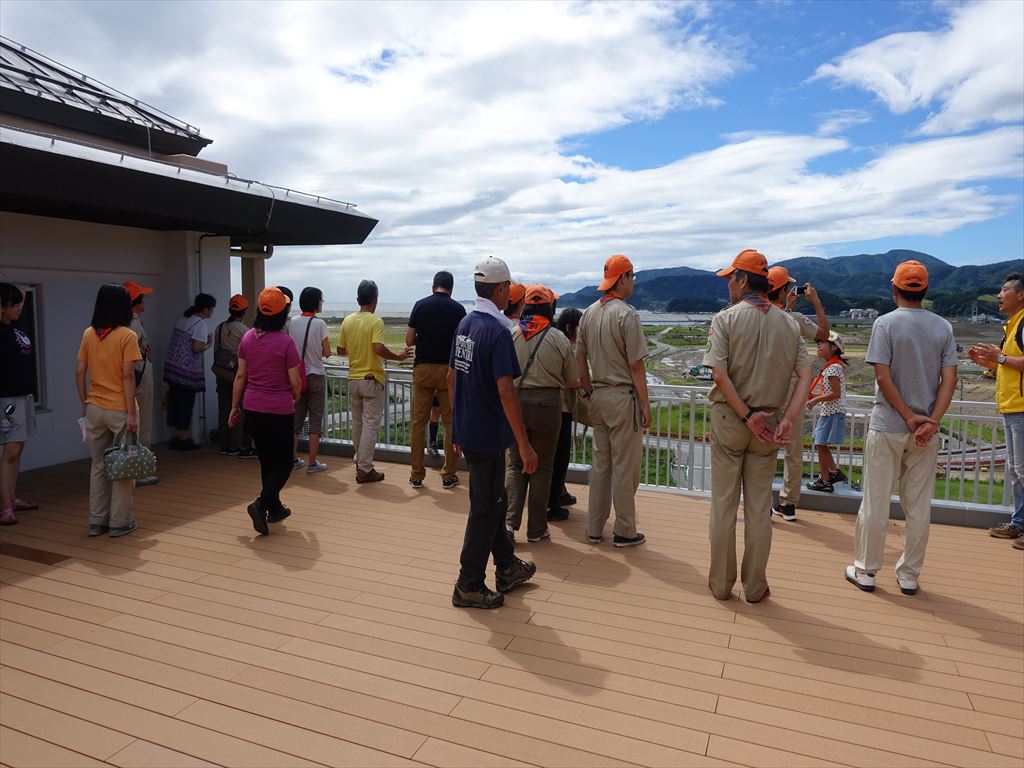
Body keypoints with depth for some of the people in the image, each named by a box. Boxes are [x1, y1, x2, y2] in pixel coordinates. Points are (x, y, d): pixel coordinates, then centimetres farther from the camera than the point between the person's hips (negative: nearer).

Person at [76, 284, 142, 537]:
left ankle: (97, 521, 22)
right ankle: (120, 522, 13)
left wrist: (85, 403, 15)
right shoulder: (127, 336, -11)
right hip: (119, 409, -5)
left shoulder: (88, 334, 4)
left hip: (95, 409, 5)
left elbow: (79, 372, 5)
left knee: (98, 466, 15)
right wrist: (132, 413, -13)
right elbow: (127, 376, -15)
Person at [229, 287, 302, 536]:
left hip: (252, 408, 6)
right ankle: (261, 503, -12)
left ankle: (275, 508, 29)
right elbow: (295, 382, -10)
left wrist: (234, 407, 13)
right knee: (283, 463, 7)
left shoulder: (247, 338, 1)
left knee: (266, 460, 18)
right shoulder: (285, 342, -14)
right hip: (279, 410, -6)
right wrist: (296, 398, 11)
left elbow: (240, 376, 5)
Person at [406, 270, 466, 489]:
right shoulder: (458, 309, -2)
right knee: (451, 423, 8)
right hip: (448, 370, -1)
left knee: (418, 423, 8)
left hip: (423, 368, 1)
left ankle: (417, 475, 12)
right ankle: (449, 475, 10)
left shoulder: (420, 305, 0)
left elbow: (409, 340, 0)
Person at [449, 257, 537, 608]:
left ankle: (507, 568, 34)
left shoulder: (465, 324, 8)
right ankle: (468, 586, 15)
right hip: (488, 435, -9)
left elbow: (451, 377, 13)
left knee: (494, 500, 20)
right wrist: (525, 445, -21)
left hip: (466, 431, 9)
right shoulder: (498, 331, -19)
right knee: (485, 508, 4)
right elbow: (505, 390, -24)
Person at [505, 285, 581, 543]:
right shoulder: (558, 338, -5)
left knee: (515, 464, 14)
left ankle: (509, 521, 3)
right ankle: (536, 529, 17)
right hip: (547, 403, -1)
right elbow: (572, 382, 0)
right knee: (542, 468, 10)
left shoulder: (511, 335, -2)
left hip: (515, 402, 2)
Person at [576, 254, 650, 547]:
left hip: (598, 398, 7)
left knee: (600, 464, 15)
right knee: (625, 467, 3)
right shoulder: (626, 314, -14)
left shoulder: (588, 313, 8)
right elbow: (636, 366, -15)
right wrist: (645, 405, -9)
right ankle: (624, 532, 12)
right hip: (623, 397, -7)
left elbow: (580, 361, 11)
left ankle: (594, 529, 21)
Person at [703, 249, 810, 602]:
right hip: (770, 421, 3)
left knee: (724, 504, 8)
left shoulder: (726, 319, -8)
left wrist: (747, 416, -13)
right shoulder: (788, 323, 4)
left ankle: (721, 583, 19)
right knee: (759, 507, 11)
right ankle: (755, 587, 21)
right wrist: (787, 420, -9)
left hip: (729, 418, -3)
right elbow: (804, 375, -3)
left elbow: (720, 375, -18)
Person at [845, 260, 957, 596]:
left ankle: (865, 570, 13)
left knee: (875, 502, 5)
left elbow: (883, 377, -14)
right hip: (926, 430, 4)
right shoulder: (943, 327, 5)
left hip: (887, 426, -4)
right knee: (919, 505, 11)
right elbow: (949, 378, -3)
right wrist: (931, 421, -9)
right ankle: (909, 575, 20)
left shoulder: (886, 323, -7)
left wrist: (909, 417, -10)